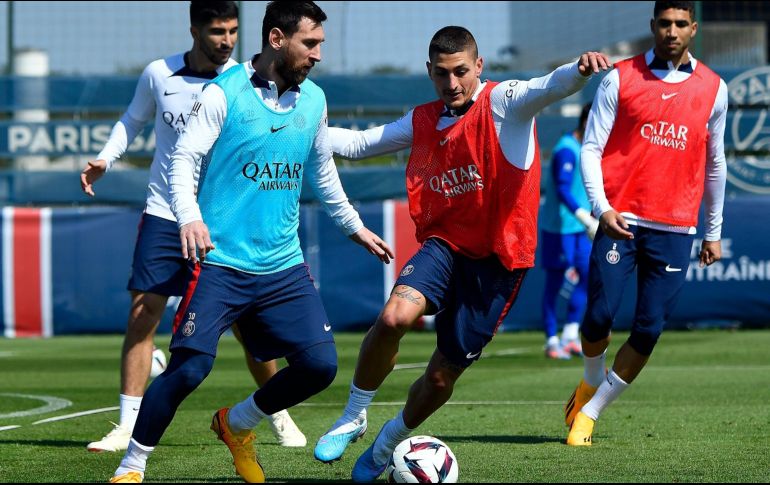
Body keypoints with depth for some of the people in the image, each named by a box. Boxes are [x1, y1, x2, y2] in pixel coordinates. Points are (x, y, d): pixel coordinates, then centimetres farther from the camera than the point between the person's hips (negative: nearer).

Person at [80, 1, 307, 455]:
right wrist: (105, 159, 1)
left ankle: (279, 416, 22)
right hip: (164, 215, 1)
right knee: (141, 315, -7)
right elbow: (133, 120, 15)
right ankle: (128, 426, -1)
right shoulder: (158, 75, -2)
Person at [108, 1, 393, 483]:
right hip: (220, 263, -5)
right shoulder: (224, 93, -7)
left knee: (320, 364, -5)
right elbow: (184, 160, -10)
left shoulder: (313, 99, 10)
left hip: (284, 266, 6)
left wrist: (355, 227, 31)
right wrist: (190, 216, -27)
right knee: (189, 367, -16)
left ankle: (236, 425, 20)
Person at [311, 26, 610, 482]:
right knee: (395, 316, -28)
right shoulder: (423, 121, 9)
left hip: (497, 260, -3)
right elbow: (358, 144, 18)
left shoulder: (503, 103, -9)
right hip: (445, 244, 3)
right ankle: (353, 417, -7)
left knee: (443, 375, 6)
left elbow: (548, 88, -30)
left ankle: (389, 443, 35)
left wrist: (580, 70, -53)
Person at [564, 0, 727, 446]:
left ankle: (589, 413, 9)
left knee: (648, 331, -5)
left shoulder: (713, 89, 9)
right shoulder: (620, 79, 2)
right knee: (599, 316, -9)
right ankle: (592, 380, 23)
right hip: (622, 221, -2)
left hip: (675, 230, 2)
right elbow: (591, 148, 1)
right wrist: (601, 207, -13)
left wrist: (714, 232, 18)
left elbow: (715, 164, 17)